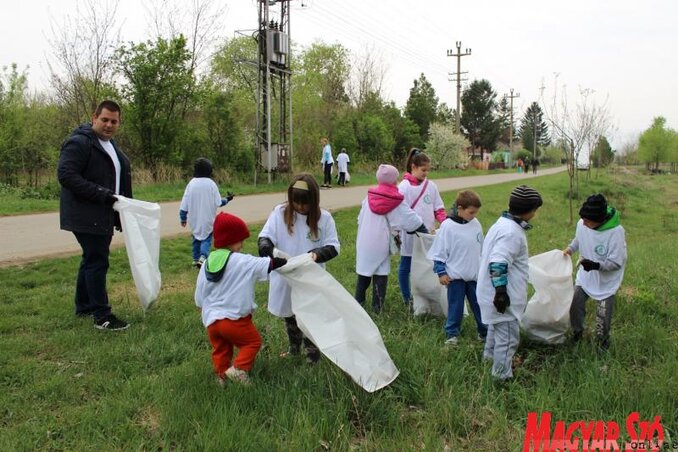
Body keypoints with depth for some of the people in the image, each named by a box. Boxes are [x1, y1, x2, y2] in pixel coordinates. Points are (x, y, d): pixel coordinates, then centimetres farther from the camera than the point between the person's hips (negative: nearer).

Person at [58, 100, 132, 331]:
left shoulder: (110, 145, 17)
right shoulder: (78, 143, -13)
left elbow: (119, 177, 25)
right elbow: (66, 175, -22)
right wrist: (101, 193, -26)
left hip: (103, 216, 10)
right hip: (86, 216, -10)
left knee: (92, 259, 17)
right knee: (97, 261, -8)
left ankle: (84, 306, 31)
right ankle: (102, 316, -2)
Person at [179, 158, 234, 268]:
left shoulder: (191, 183, -5)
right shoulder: (211, 184, -12)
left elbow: (184, 203, -2)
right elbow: (218, 202, -9)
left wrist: (183, 217, 7)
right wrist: (227, 199, 10)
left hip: (194, 218, 3)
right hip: (207, 218, -3)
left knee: (196, 238, 18)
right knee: (206, 238, 5)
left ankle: (196, 259, 23)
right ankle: (203, 256, -18)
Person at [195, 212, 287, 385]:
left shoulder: (206, 264, 4)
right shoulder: (244, 262, -13)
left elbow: (199, 298, 10)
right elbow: (271, 264, -10)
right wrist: (289, 261, 6)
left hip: (211, 321, 6)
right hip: (235, 319, -5)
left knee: (221, 350, 22)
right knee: (253, 342, 13)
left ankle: (222, 376, 28)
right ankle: (238, 368, -2)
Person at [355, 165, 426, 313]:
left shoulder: (369, 197, -2)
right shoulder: (396, 201, -10)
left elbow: (360, 218, 6)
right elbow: (412, 220, -7)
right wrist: (425, 230, 8)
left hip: (364, 242, 3)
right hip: (381, 244, -3)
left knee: (364, 271, 15)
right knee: (381, 274, 7)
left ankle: (358, 300, 26)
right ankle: (377, 306, 12)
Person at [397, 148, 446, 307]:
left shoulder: (431, 186, 5)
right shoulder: (404, 187, -10)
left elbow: (438, 209, 9)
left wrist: (445, 222, -9)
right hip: (410, 235, -4)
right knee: (406, 266, 10)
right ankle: (407, 298, 25)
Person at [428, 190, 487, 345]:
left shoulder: (476, 224, 1)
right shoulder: (447, 226, -14)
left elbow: (481, 248, 13)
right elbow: (439, 251, -9)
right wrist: (441, 272, -9)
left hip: (475, 275, 4)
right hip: (455, 276, -4)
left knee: (480, 305, 12)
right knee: (455, 306, 8)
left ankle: (485, 331, 27)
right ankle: (452, 333, 22)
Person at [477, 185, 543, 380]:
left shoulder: (503, 223, 8)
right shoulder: (512, 232, -25)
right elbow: (497, 264, -31)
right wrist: (501, 292, -26)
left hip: (496, 292, 11)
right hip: (504, 297, -10)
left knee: (497, 327, 30)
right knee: (508, 337, 3)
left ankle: (491, 355, 50)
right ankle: (503, 376, 16)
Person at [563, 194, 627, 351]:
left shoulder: (616, 232, -32)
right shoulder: (582, 224, -17)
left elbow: (616, 262, -26)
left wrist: (596, 265, -40)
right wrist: (570, 248, -9)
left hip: (606, 281, -4)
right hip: (584, 277, 4)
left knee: (603, 316, 8)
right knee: (575, 305, 13)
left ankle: (602, 340, 37)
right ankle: (577, 331, 40)